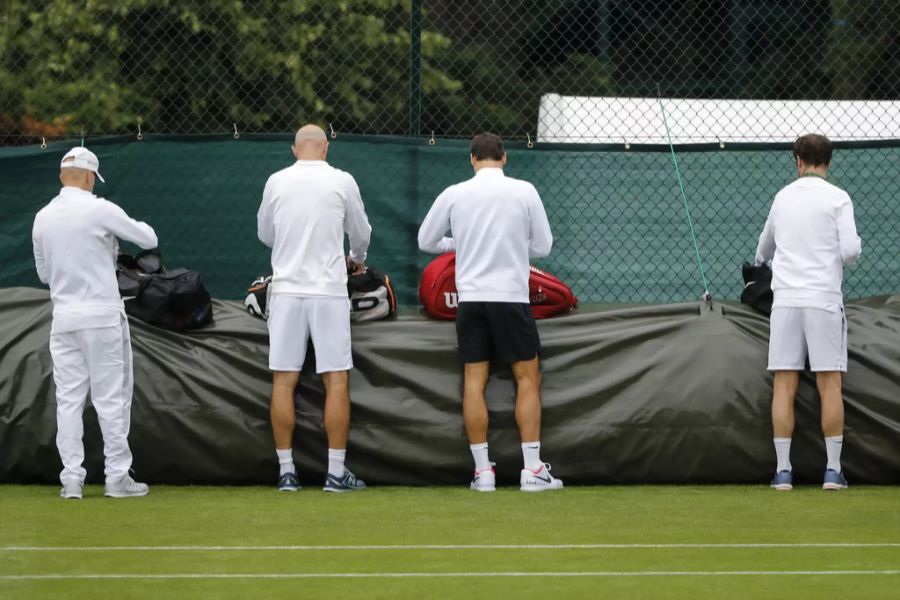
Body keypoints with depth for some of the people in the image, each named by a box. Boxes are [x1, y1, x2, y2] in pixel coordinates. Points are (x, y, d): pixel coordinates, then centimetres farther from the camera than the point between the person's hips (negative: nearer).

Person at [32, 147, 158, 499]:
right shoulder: (100, 210, -10)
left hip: (63, 319, 4)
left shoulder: (43, 218, 5)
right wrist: (143, 227, 22)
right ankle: (117, 477, 1)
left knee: (69, 398, 6)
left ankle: (71, 478, 3)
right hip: (103, 316, -4)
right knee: (112, 397, 0)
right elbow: (148, 240, -1)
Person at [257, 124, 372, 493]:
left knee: (284, 380, 4)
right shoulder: (342, 182, -1)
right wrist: (356, 259, 34)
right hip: (329, 290, -2)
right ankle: (336, 472, -2)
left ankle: (286, 471, 3)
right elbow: (361, 233, 12)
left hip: (286, 288, 2)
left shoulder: (276, 182, 3)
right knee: (336, 380, 1)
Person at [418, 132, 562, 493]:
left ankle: (482, 470, 3)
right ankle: (532, 470, 0)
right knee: (528, 377, 5)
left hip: (470, 297, 2)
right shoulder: (524, 192, -2)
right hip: (511, 297, -2)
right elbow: (543, 246, 5)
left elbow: (426, 241, 13)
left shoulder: (454, 195, 1)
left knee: (474, 380, 5)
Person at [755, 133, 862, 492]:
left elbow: (765, 244, 31)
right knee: (830, 384, 0)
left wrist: (762, 263, 54)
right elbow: (850, 251, -9)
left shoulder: (783, 197, 12)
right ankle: (833, 470, -2)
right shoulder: (837, 199, 0)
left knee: (784, 385, 2)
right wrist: (853, 250, 16)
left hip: (785, 299, 3)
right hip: (823, 299, -3)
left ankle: (783, 470, -1)